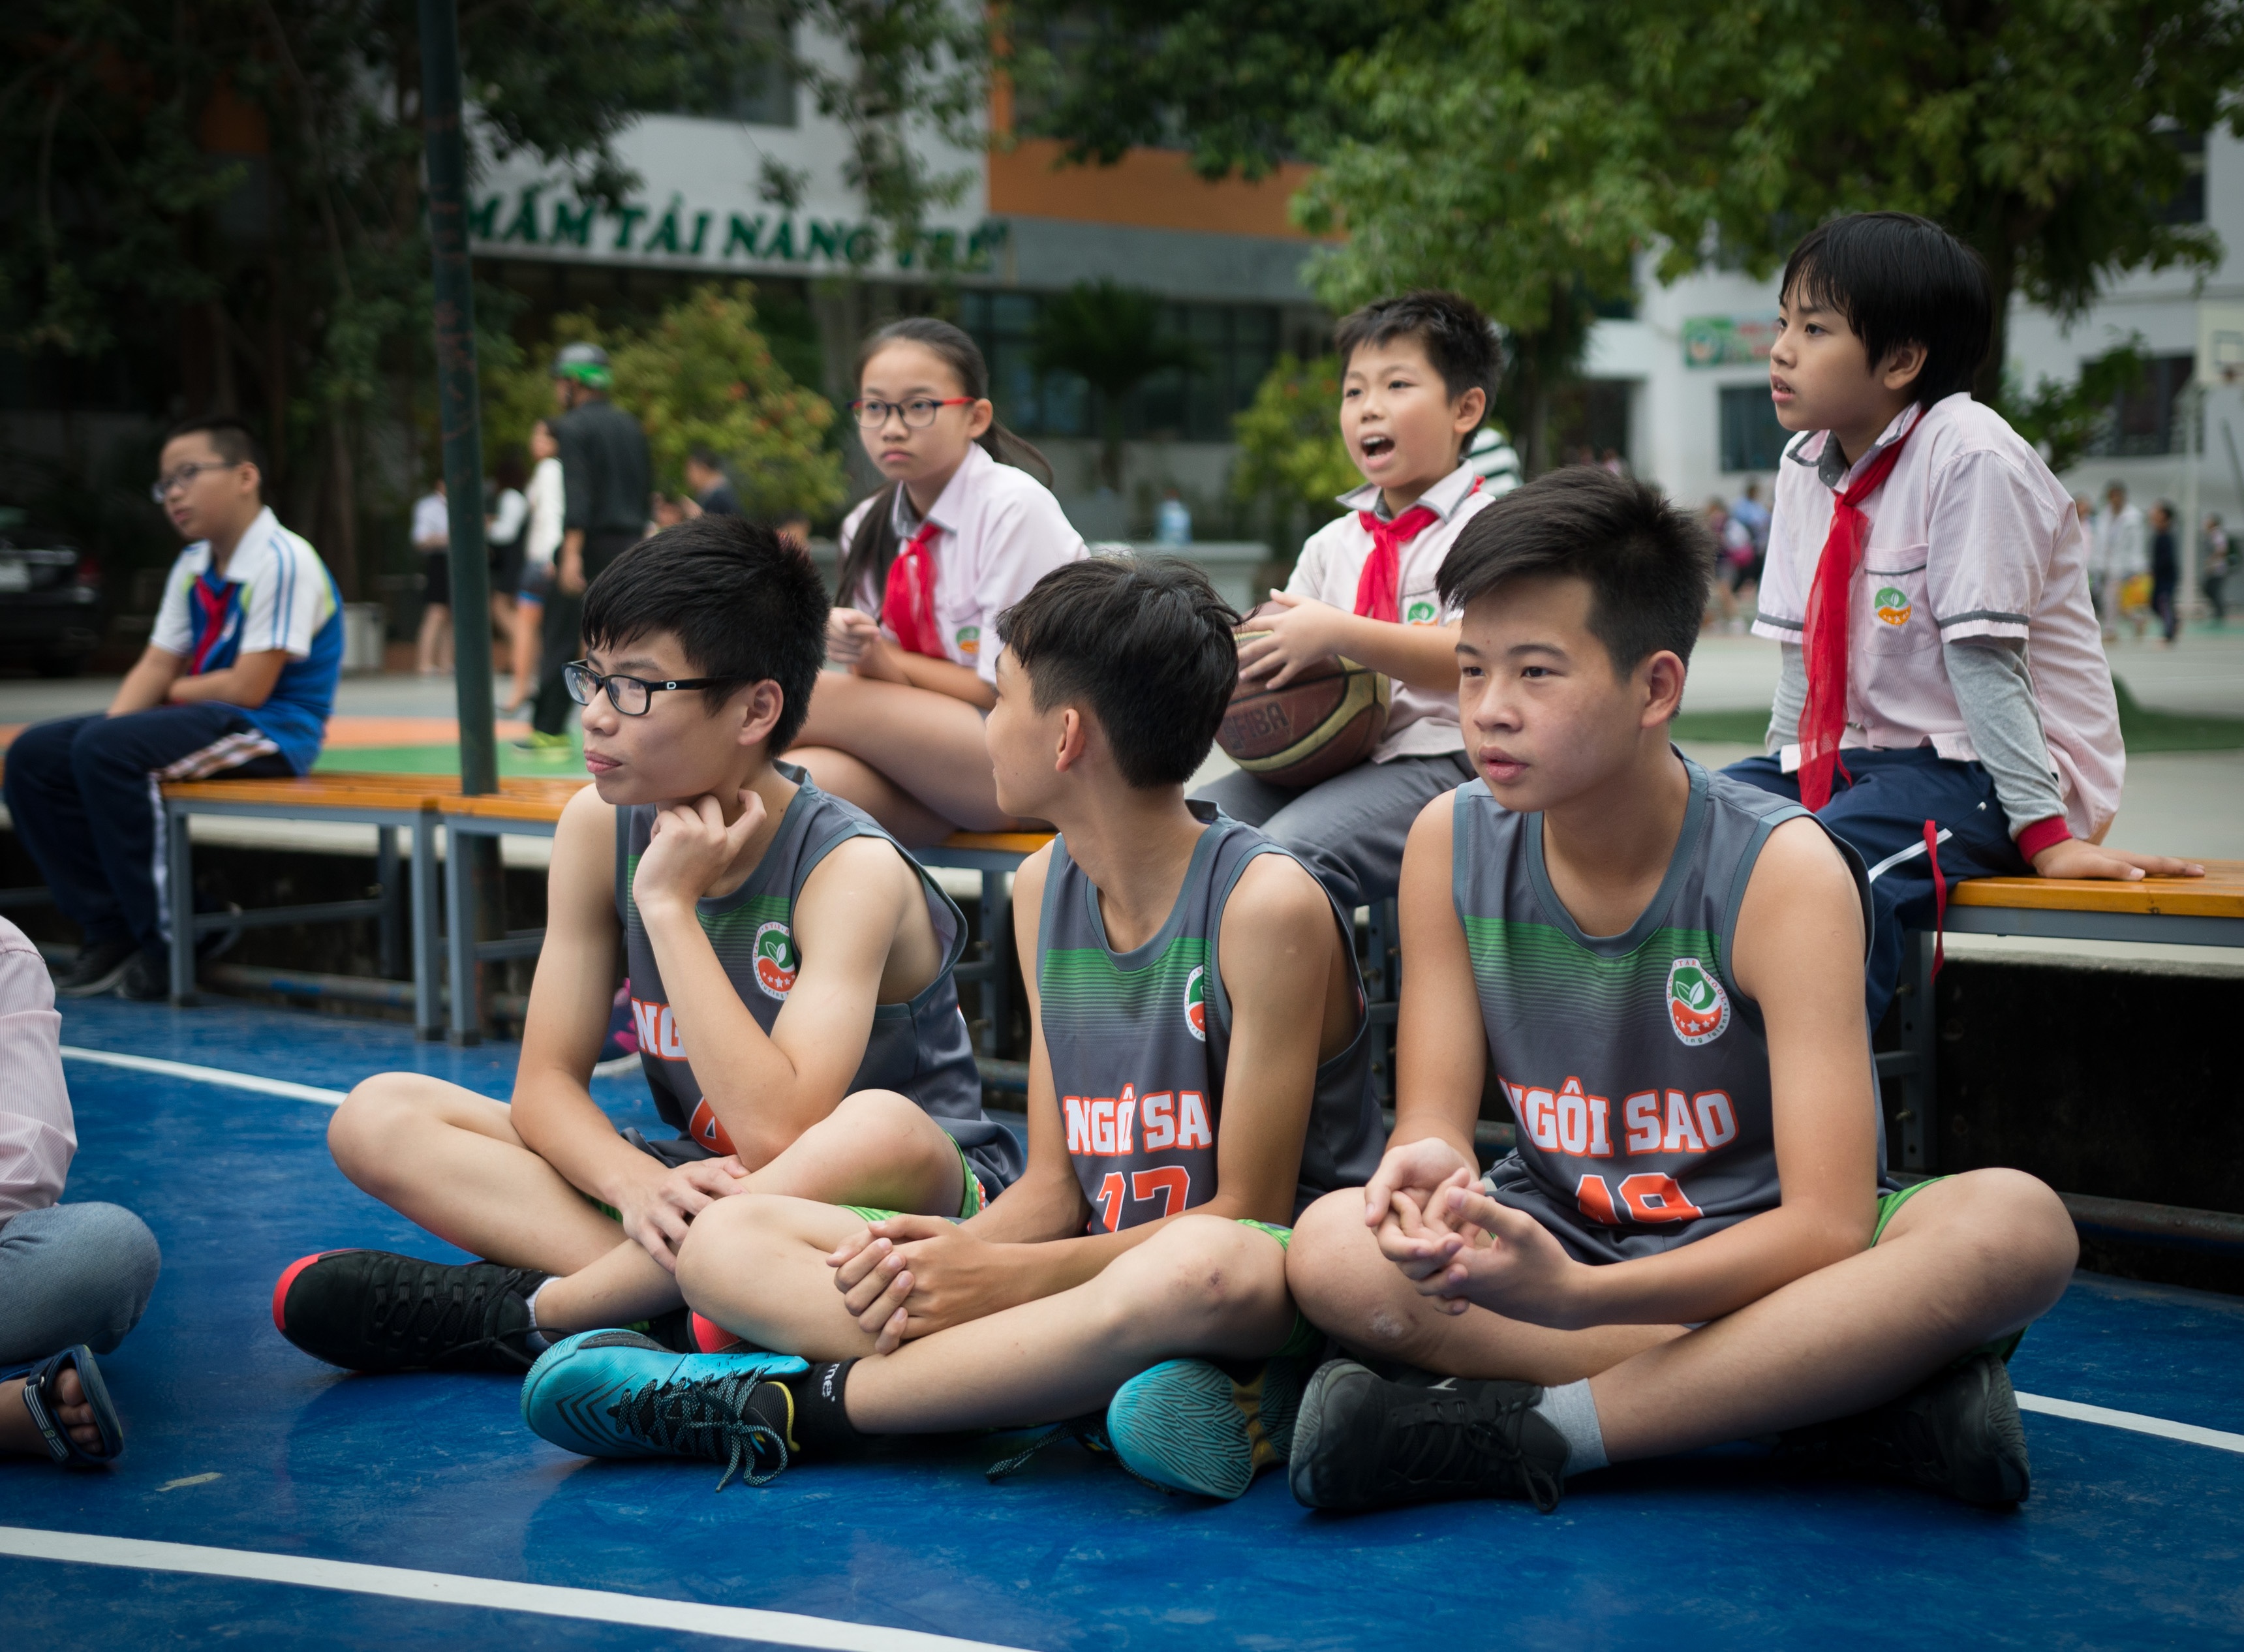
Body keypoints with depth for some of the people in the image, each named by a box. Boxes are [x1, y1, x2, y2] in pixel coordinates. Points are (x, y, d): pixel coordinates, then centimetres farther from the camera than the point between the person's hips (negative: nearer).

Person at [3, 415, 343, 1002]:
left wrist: (175, 692, -2)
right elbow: (156, 670, 11)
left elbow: (249, 688, -19)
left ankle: (165, 941, -19)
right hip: (205, 722, 9)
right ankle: (109, 931, -2)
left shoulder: (283, 562, -15)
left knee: (104, 751, -29)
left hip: (270, 731, -9)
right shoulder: (192, 568, 12)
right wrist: (114, 725, -8)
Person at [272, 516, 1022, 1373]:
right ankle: (672, 1311, -26)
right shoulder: (601, 828, -4)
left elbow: (778, 1135, -33)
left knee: (883, 1129, -42)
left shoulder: (851, 871, -22)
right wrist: (635, 1183, -29)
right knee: (376, 1117, -8)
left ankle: (523, 1309, -25)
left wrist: (668, 905, -26)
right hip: (698, 1187, 5)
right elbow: (545, 1082, -5)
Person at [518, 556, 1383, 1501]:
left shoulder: (1267, 903, -13)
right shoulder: (1043, 890, 10)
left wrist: (1006, 1276, -19)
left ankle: (796, 1407, -28)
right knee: (726, 1241, -7)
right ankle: (1086, 1382, -29)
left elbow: (1248, 1213, -14)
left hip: (1274, 1301, -7)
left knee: (1202, 1269, -45)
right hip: (1089, 1274, 7)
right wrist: (951, 1255, -13)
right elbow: (1054, 1182, 9)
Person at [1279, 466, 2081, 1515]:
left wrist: (1575, 1294, -39)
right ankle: (1851, 1402, -26)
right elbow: (1434, 1115, -4)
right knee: (1331, 1246, -28)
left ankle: (1531, 1428, -29)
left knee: (2020, 1224, -32)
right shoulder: (1450, 845, -5)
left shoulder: (1781, 871, -18)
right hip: (1564, 1246, 3)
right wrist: (1433, 1170, -31)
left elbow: (1825, 1228, -24)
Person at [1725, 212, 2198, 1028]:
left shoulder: (1968, 456, -17)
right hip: (1862, 754, 8)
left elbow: (1984, 656, -20)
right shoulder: (1807, 464, 6)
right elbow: (1804, 650, 9)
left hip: (1995, 771, -8)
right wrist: (1784, 781, 2)